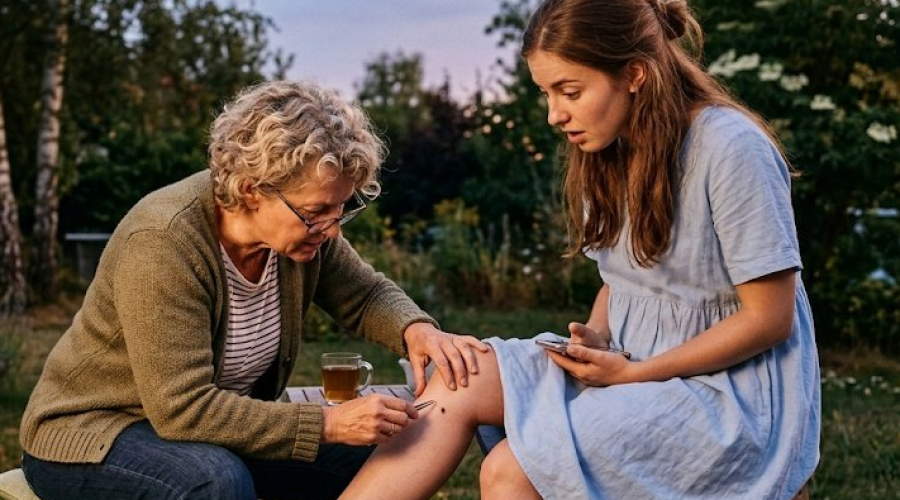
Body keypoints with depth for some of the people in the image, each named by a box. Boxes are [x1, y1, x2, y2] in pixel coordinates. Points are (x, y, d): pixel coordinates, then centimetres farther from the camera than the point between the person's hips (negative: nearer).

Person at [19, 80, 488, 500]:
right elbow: (182, 408, -33)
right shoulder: (163, 243, -31)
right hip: (90, 433, -6)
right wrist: (328, 425, -36)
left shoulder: (303, 223, -12)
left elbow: (365, 294, 4)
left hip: (222, 422, 7)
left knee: (371, 455, -9)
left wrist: (415, 329, -20)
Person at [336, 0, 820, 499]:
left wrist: (631, 373, -17)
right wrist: (595, 338, -5)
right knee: (459, 381, -14)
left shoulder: (730, 148, -19)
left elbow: (770, 317, -16)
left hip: (731, 392, -7)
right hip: (631, 363, 7)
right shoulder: (606, 152, 5)